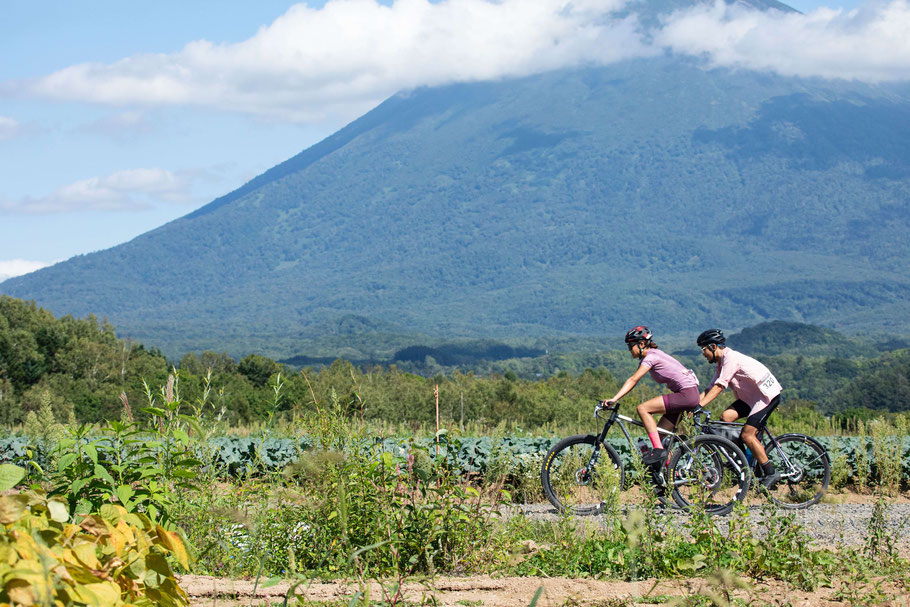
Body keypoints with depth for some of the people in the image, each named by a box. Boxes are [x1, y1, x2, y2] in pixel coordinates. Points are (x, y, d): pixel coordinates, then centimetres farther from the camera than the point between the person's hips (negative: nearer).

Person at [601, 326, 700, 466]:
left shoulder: (651, 356, -12)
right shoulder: (644, 358, 17)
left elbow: (633, 380, -20)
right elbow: (633, 382, 17)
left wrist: (613, 399, -26)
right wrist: (613, 399, 10)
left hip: (688, 394, -10)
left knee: (642, 408, -17)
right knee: (658, 434, 7)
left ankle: (658, 449, -20)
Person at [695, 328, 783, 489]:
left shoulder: (731, 358, -19)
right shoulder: (722, 363, 11)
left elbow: (718, 387, -27)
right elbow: (709, 388, 10)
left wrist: (699, 406, -31)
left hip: (768, 394, -9)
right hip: (752, 396, 9)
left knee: (747, 435, -16)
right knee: (726, 417, -7)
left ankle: (771, 473, -7)